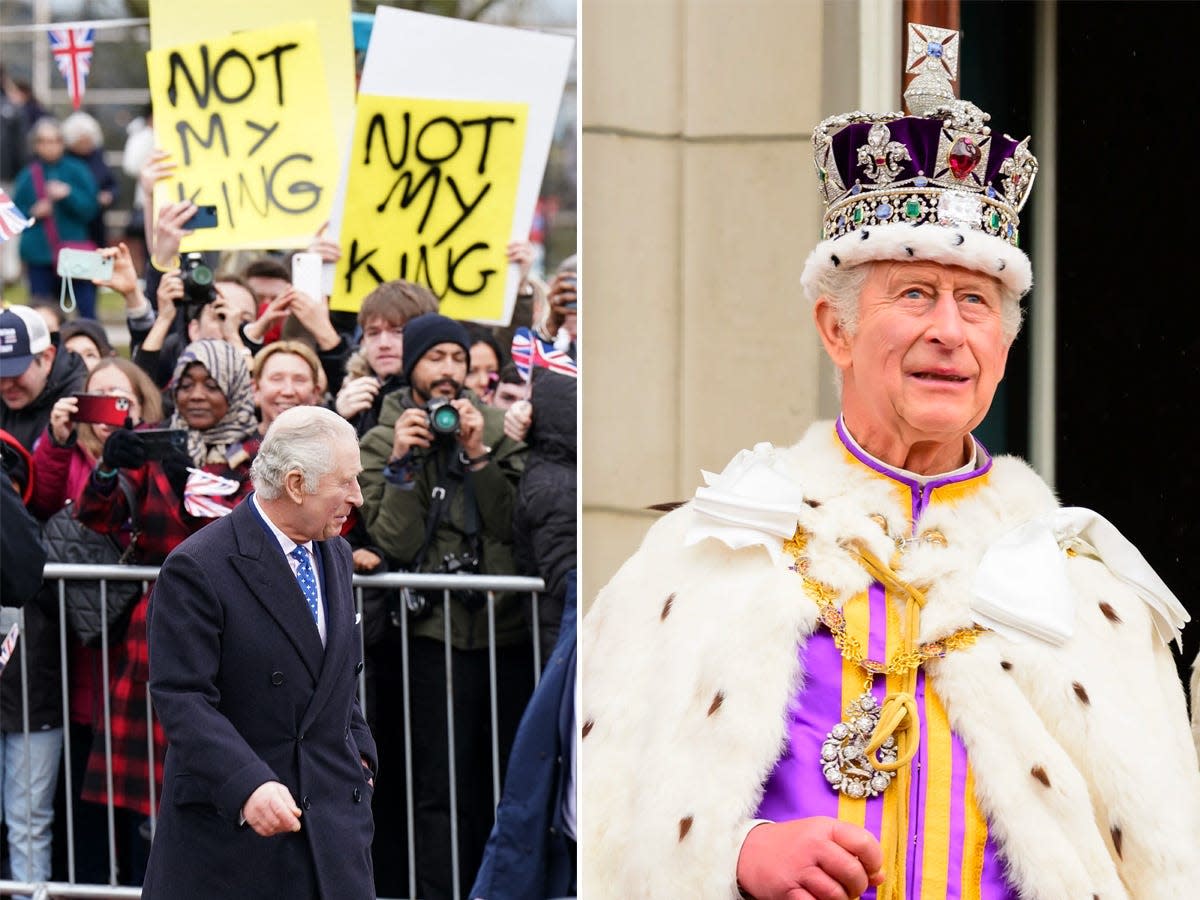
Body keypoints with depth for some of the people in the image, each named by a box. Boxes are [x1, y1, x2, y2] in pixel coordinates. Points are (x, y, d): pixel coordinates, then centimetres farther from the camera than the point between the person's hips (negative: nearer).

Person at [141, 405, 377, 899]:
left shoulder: (334, 556, 12)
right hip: (224, 819, -6)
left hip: (333, 814, 6)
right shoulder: (197, 569, -13)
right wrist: (248, 785, -31)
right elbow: (182, 698, -19)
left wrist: (358, 752, 12)